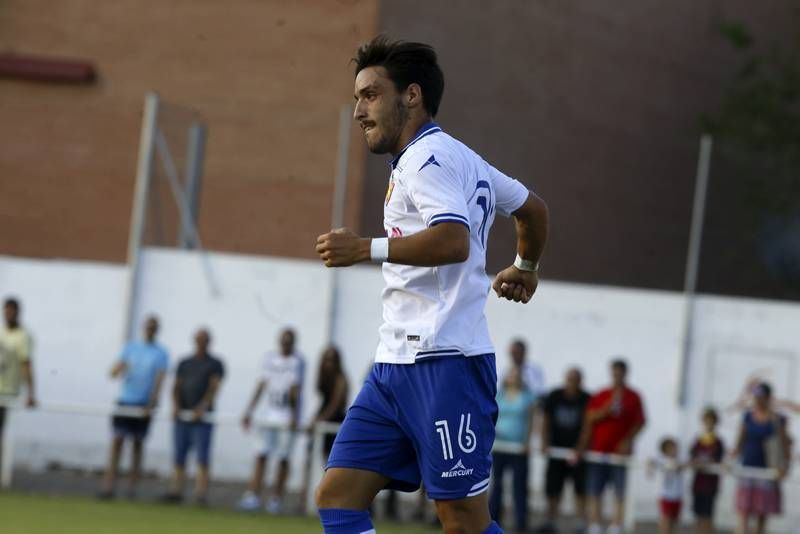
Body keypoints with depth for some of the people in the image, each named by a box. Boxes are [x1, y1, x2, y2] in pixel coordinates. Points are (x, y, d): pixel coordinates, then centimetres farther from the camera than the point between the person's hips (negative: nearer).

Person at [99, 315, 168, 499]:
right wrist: (120, 369, -19)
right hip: (125, 401, 1)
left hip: (144, 405, -1)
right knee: (117, 441, -7)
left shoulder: (160, 354, 1)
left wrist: (151, 404, -19)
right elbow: (114, 371, 6)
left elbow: (159, 380, -8)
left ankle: (133, 486, 8)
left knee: (138, 443, 4)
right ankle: (109, 485, -10)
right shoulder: (131, 347, 9)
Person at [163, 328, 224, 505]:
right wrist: (175, 406, -7)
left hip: (202, 417, -4)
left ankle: (201, 493, -13)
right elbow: (176, 387, 11)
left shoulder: (215, 364, 5)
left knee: (202, 456, -10)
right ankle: (176, 491, 5)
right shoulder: (184, 363, 16)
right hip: (182, 416, 4)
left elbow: (214, 388, -7)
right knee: (179, 456, 2)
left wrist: (202, 407, -22)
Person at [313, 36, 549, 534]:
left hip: (443, 366, -10)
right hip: (397, 364, 10)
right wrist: (525, 268, 51)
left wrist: (367, 248, -25)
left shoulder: (430, 156, -9)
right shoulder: (463, 160, 21)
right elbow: (533, 208, 34)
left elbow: (453, 240, -26)